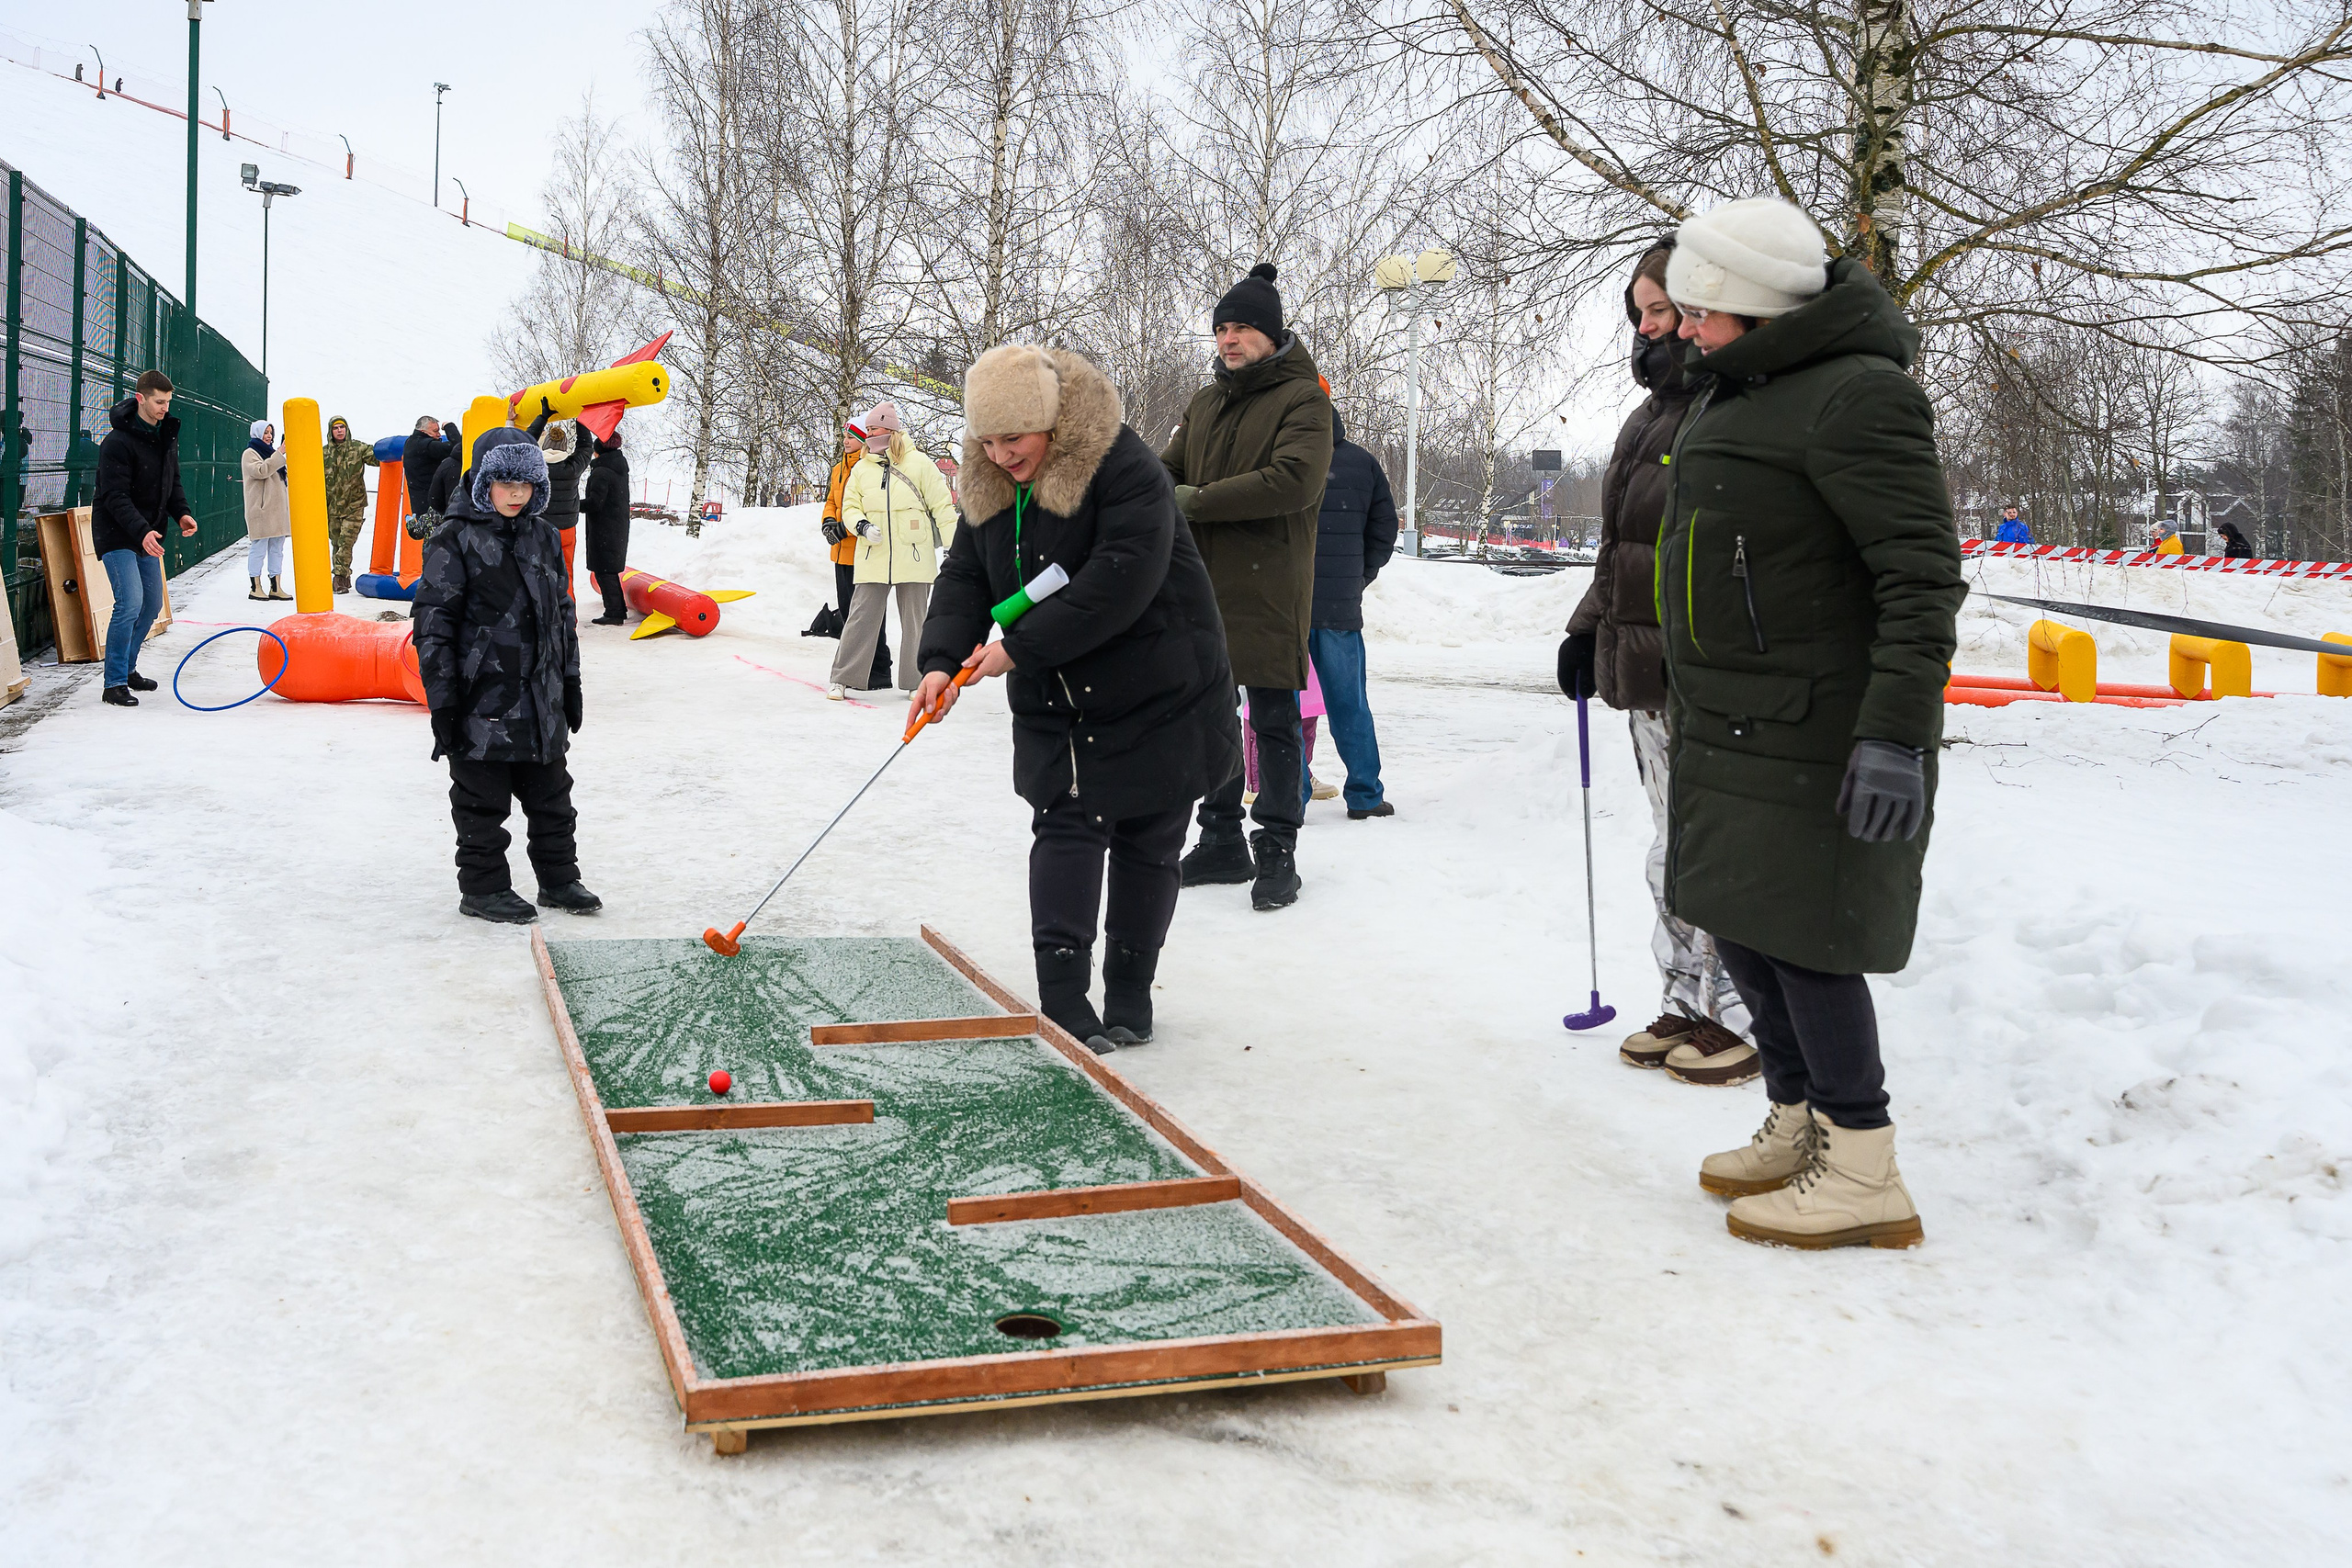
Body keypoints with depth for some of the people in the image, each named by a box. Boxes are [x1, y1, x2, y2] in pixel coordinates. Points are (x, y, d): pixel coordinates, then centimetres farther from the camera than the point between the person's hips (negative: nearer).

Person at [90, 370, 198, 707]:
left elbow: (172, 483, 15)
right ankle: (114, 684, -10)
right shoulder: (118, 442, -18)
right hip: (117, 536, -8)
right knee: (130, 603, -17)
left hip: (147, 536, 8)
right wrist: (142, 531, -36)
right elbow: (116, 497, -23)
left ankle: (128, 668, 32)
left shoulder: (167, 436, 7)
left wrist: (182, 513, -4)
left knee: (153, 604, 13)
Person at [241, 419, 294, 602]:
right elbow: (261, 470, -22)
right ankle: (256, 588, -3)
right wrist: (280, 453, -22)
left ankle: (276, 587, 7)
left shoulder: (271, 453, 23)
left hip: (278, 508, 8)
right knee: (258, 548, -7)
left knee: (277, 548, 6)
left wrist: (288, 505, 23)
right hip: (260, 510, -8)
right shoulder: (250, 454, -2)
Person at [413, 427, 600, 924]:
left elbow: (561, 613, 18)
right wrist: (442, 700, -13)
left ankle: (559, 878, 27)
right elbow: (434, 623, -10)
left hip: (541, 698, 6)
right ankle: (483, 888, 17)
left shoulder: (544, 536, 10)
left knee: (551, 795, 14)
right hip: (481, 699, -6)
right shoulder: (454, 540, -9)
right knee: (482, 800, 5)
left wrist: (570, 682, 18)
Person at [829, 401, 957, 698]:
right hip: (873, 559, 2)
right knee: (861, 617, -2)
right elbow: (849, 507, 13)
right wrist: (862, 526, -9)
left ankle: (916, 681, 17)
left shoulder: (919, 464, 0)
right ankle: (842, 679, 4)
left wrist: (954, 544, 0)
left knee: (915, 620, 6)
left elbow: (942, 506, 3)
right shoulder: (861, 469, 9)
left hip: (914, 557, -2)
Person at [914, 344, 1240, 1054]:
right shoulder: (991, 487, 1)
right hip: (1056, 702, 5)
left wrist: (1021, 649, -30)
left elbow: (1122, 579, -32)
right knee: (1065, 827, -5)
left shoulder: (1123, 468, -23)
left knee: (1146, 845, 6)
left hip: (1157, 696, -5)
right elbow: (964, 576, 0)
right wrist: (942, 660, -19)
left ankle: (1129, 997, 19)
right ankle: (1063, 1001, -6)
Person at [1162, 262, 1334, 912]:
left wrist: (1196, 502, -18)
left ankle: (1277, 852, 8)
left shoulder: (1302, 397, -7)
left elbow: (1295, 480, -21)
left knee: (1274, 722, 0)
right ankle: (1221, 842, 23)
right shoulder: (1205, 402, 16)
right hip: (1202, 585, 7)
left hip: (1269, 589, -7)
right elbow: (1167, 471, 17)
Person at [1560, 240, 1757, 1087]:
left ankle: (1745, 1019, 11)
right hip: (1647, 674, 10)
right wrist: (1589, 631, 20)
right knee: (1673, 849, 16)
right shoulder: (1653, 413, 17)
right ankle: (1687, 1003, 27)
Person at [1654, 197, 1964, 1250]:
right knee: (1738, 925, 15)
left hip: (1816, 738, -10)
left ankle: (1864, 1175, 5)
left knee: (1801, 938, -7)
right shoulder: (1735, 392, 14)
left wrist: (1896, 733, -28)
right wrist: (1694, 705, 28)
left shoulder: (1855, 395, -17)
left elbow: (1924, 573, -22)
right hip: (1729, 729, 10)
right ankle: (1798, 1129, 30)